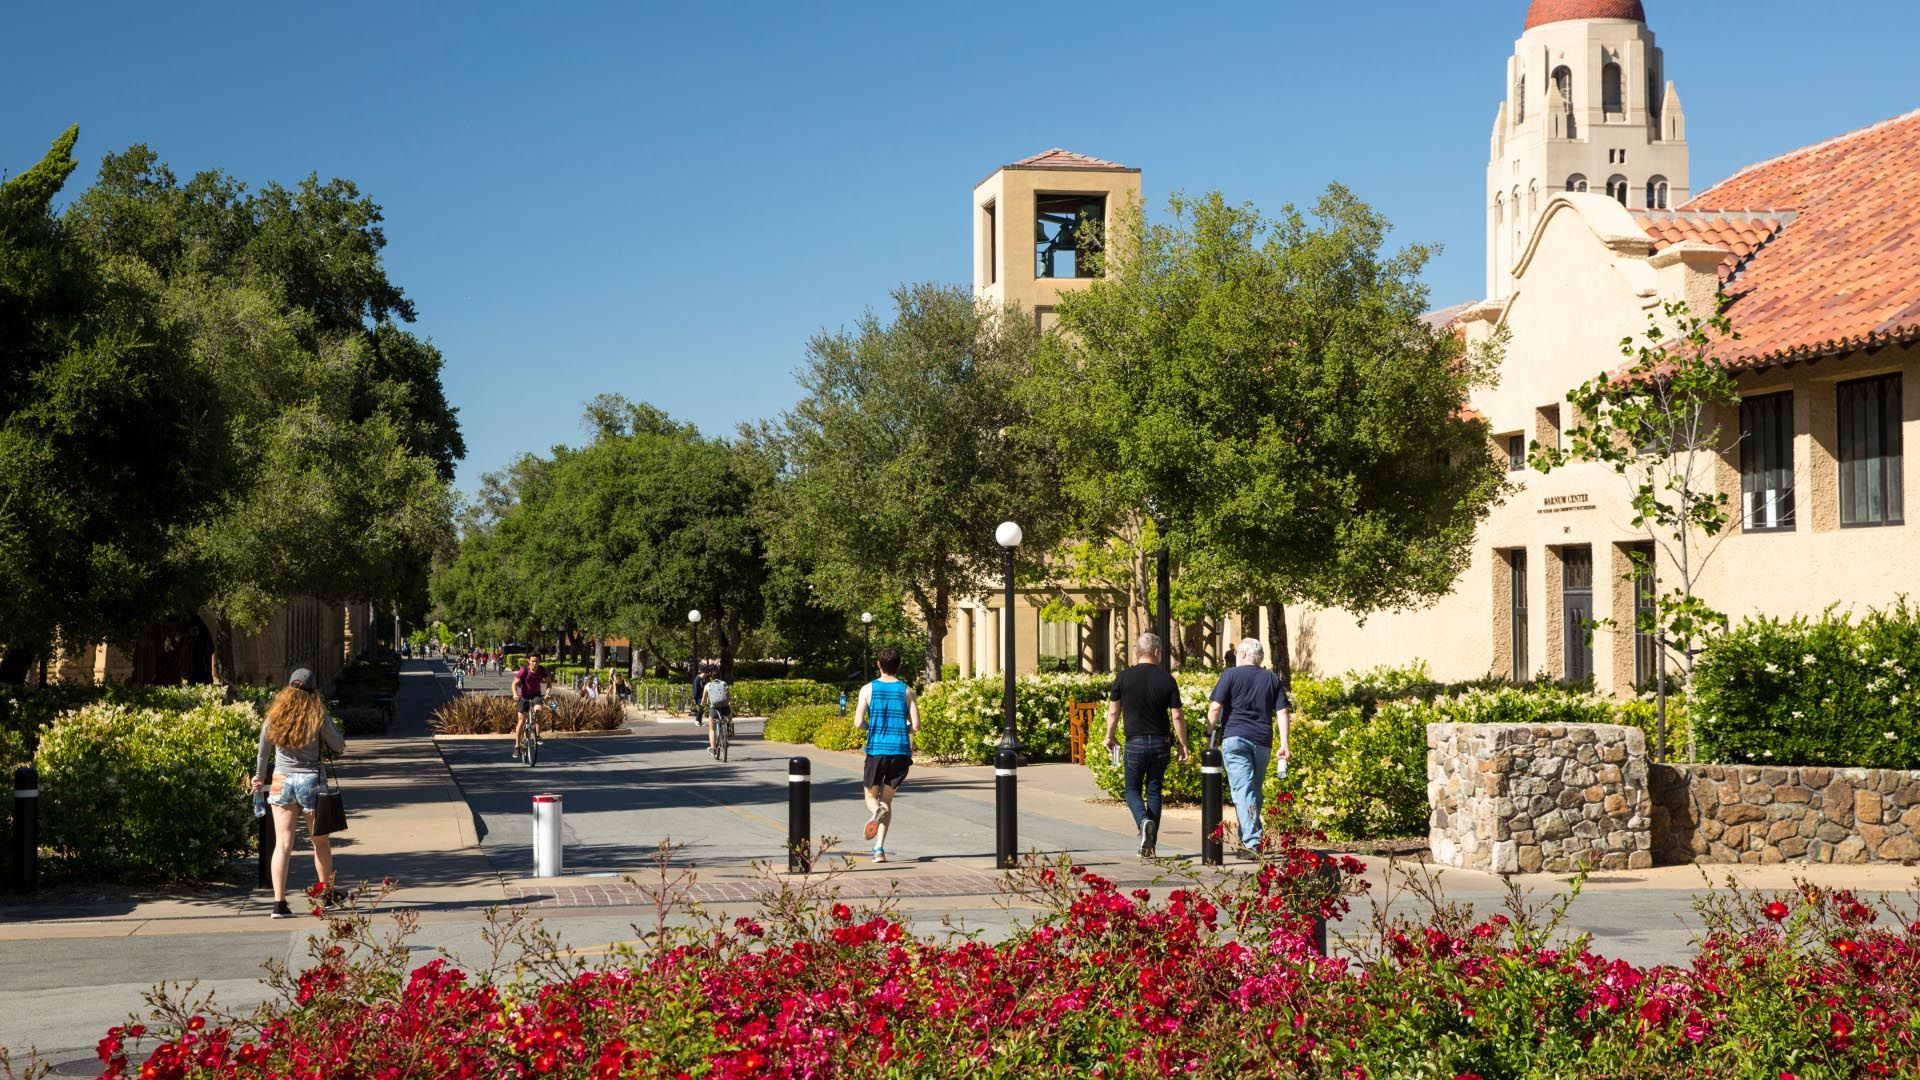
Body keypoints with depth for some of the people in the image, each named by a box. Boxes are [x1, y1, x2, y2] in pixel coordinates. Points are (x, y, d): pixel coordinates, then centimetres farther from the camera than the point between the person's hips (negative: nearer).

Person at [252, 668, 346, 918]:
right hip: (311, 780, -2)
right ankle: (328, 894, 29)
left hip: (281, 782, 2)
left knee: (282, 844, 1)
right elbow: (339, 746, 0)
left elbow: (263, 752, 11)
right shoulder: (318, 714, -7)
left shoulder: (275, 714, 1)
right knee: (321, 841, 15)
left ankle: (279, 903, -6)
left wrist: (260, 777, 26)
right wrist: (340, 736, 23)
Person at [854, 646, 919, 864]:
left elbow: (858, 724, -6)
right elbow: (916, 727, -2)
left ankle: (877, 810, -22)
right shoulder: (907, 691, 2)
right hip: (901, 752, 1)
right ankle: (879, 849, 0)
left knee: (871, 796, 16)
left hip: (876, 750, -1)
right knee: (887, 798, 12)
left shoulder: (868, 689, 0)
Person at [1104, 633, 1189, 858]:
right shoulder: (1167, 679, -3)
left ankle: (1144, 822, -19)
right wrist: (1182, 744, 8)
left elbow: (1113, 712, 1)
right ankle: (1150, 846, 10)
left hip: (1135, 743, -2)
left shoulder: (1123, 678, -5)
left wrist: (1110, 737, 17)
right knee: (1154, 791, 12)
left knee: (1133, 790, 12)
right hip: (1161, 743, 2)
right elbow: (1177, 715, -3)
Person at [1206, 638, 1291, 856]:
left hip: (1235, 738, -4)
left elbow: (1215, 708, -5)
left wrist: (1209, 733, 4)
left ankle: (1252, 842, -21)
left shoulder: (1231, 674, 3)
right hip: (1262, 742, 4)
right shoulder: (1272, 679, 14)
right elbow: (1283, 712, 5)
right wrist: (1284, 744, 3)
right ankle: (1247, 840, 21)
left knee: (1243, 789, -9)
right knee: (1255, 791, 16)